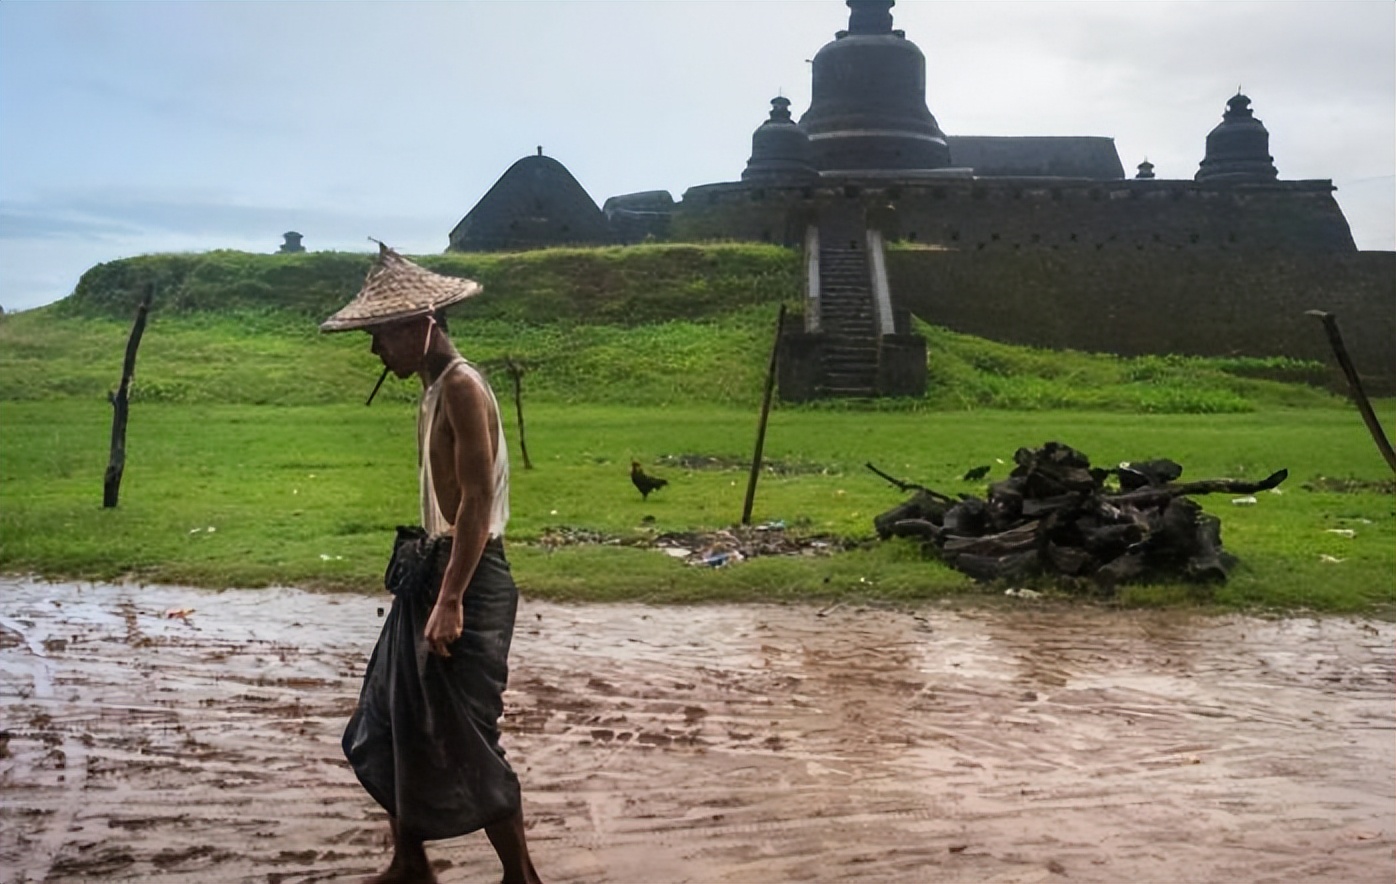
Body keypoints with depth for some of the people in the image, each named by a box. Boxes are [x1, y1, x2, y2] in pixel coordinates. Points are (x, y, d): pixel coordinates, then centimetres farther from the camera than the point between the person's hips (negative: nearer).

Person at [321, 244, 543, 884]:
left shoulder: (462, 387, -17)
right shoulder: (435, 389, 13)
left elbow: (478, 500, -22)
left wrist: (451, 601, -24)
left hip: (465, 582, -10)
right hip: (432, 572, 10)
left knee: (462, 740, -2)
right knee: (390, 727, 17)